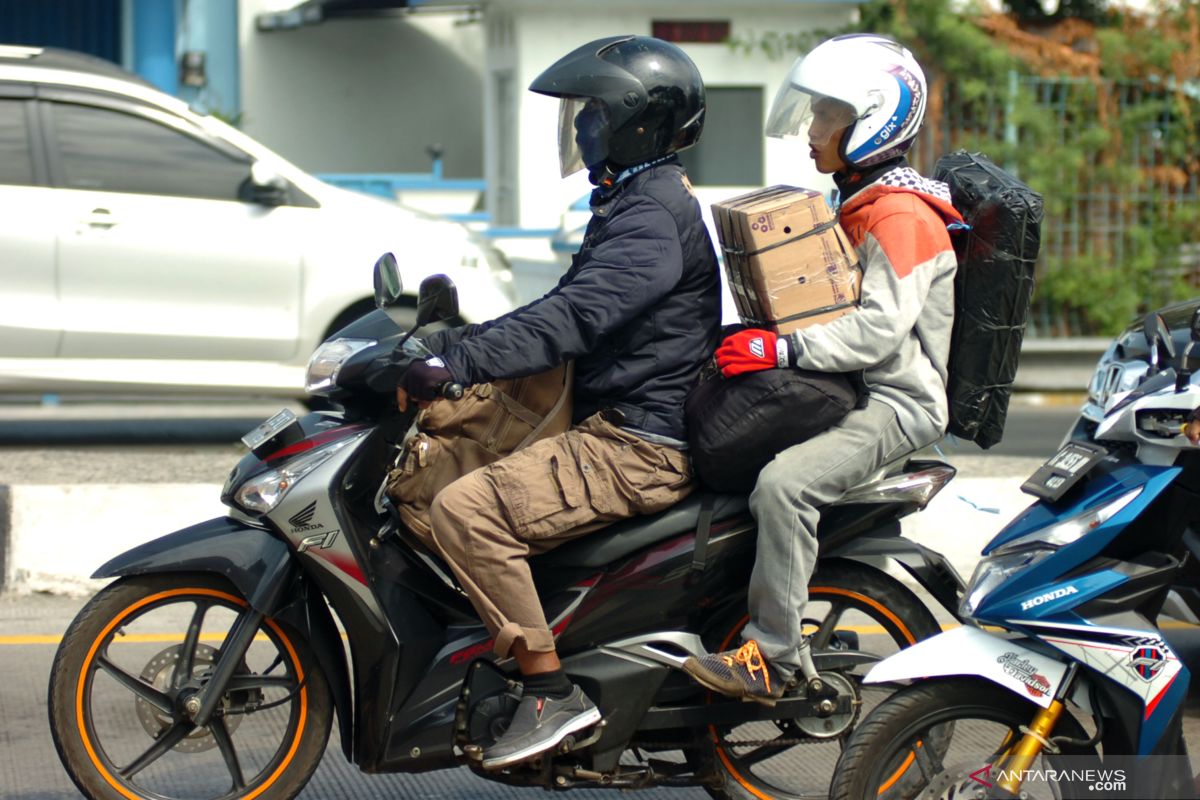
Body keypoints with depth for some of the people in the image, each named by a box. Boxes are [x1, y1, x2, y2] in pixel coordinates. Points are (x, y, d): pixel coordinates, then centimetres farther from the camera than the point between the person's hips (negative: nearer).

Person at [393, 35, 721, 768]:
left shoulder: (651, 216, -17)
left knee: (467, 509, -25)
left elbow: (574, 318, -30)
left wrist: (454, 364, -36)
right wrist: (448, 345, 17)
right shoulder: (638, 201, 18)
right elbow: (567, 308, 24)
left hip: (641, 446, -11)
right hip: (613, 424, 11)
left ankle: (553, 693, -21)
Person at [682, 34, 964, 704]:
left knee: (785, 481, -31)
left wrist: (783, 350, -31)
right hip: (851, 392, 11)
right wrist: (754, 333, 15)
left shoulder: (902, 215, -15)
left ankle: (772, 660, -29)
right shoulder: (860, 208, 19)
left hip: (898, 404, -11)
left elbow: (881, 327, -25)